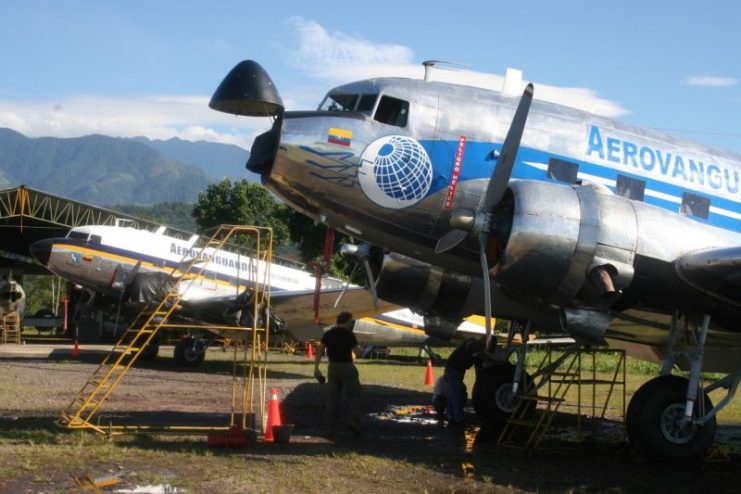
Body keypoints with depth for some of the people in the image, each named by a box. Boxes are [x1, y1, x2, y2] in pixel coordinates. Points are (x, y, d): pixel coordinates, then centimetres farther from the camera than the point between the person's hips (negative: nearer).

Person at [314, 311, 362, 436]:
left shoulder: (328, 334, 8)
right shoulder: (349, 334, -7)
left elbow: (319, 351, 2)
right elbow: (357, 351, 0)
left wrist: (316, 368, 3)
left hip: (333, 367, 5)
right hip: (347, 366, -5)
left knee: (333, 397, 9)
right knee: (354, 395, 0)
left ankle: (331, 426, 8)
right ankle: (353, 420, -19)